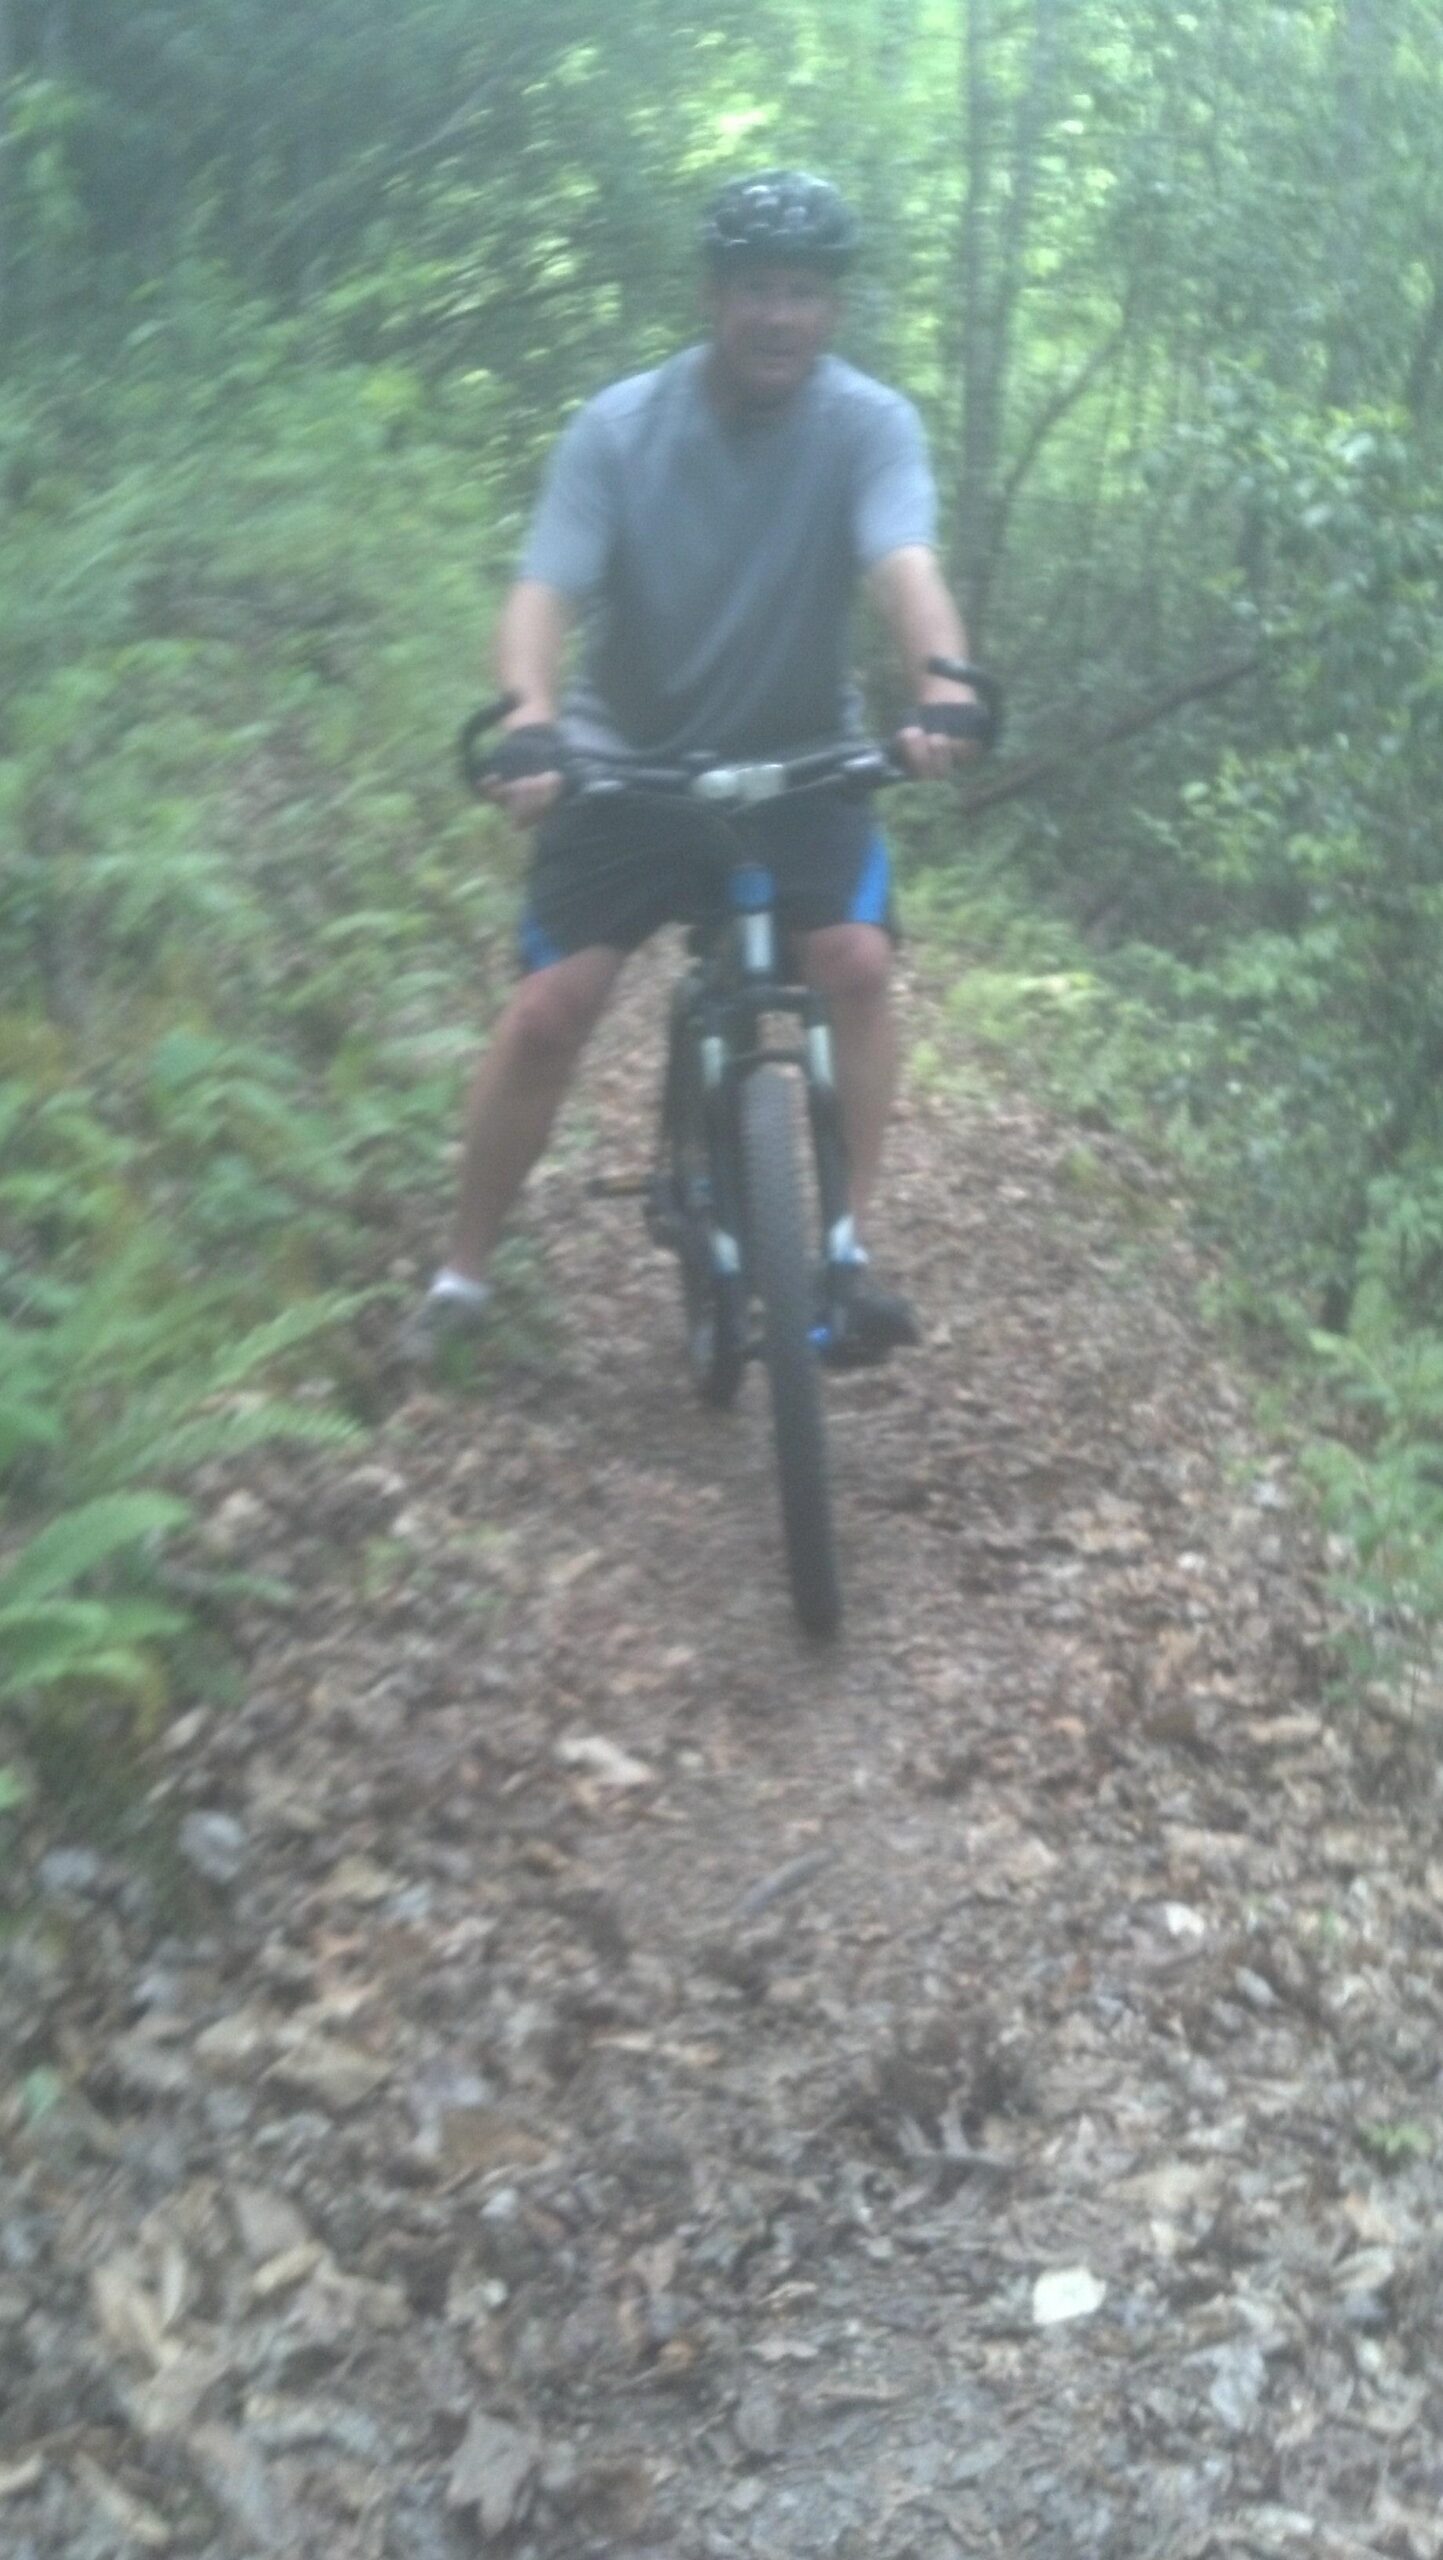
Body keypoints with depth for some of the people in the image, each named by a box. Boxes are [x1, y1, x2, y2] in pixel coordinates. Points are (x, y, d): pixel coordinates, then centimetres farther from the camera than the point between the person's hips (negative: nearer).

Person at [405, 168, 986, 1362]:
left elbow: (906, 564, -29)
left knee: (857, 960, -22)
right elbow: (545, 592, -21)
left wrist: (944, 684, -50)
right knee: (550, 1007, -9)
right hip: (630, 756, 0)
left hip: (800, 758, 1)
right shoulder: (620, 427, -12)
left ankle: (847, 1248, -7)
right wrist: (530, 720, -42)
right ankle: (465, 1272, 8)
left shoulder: (870, 423, -12)